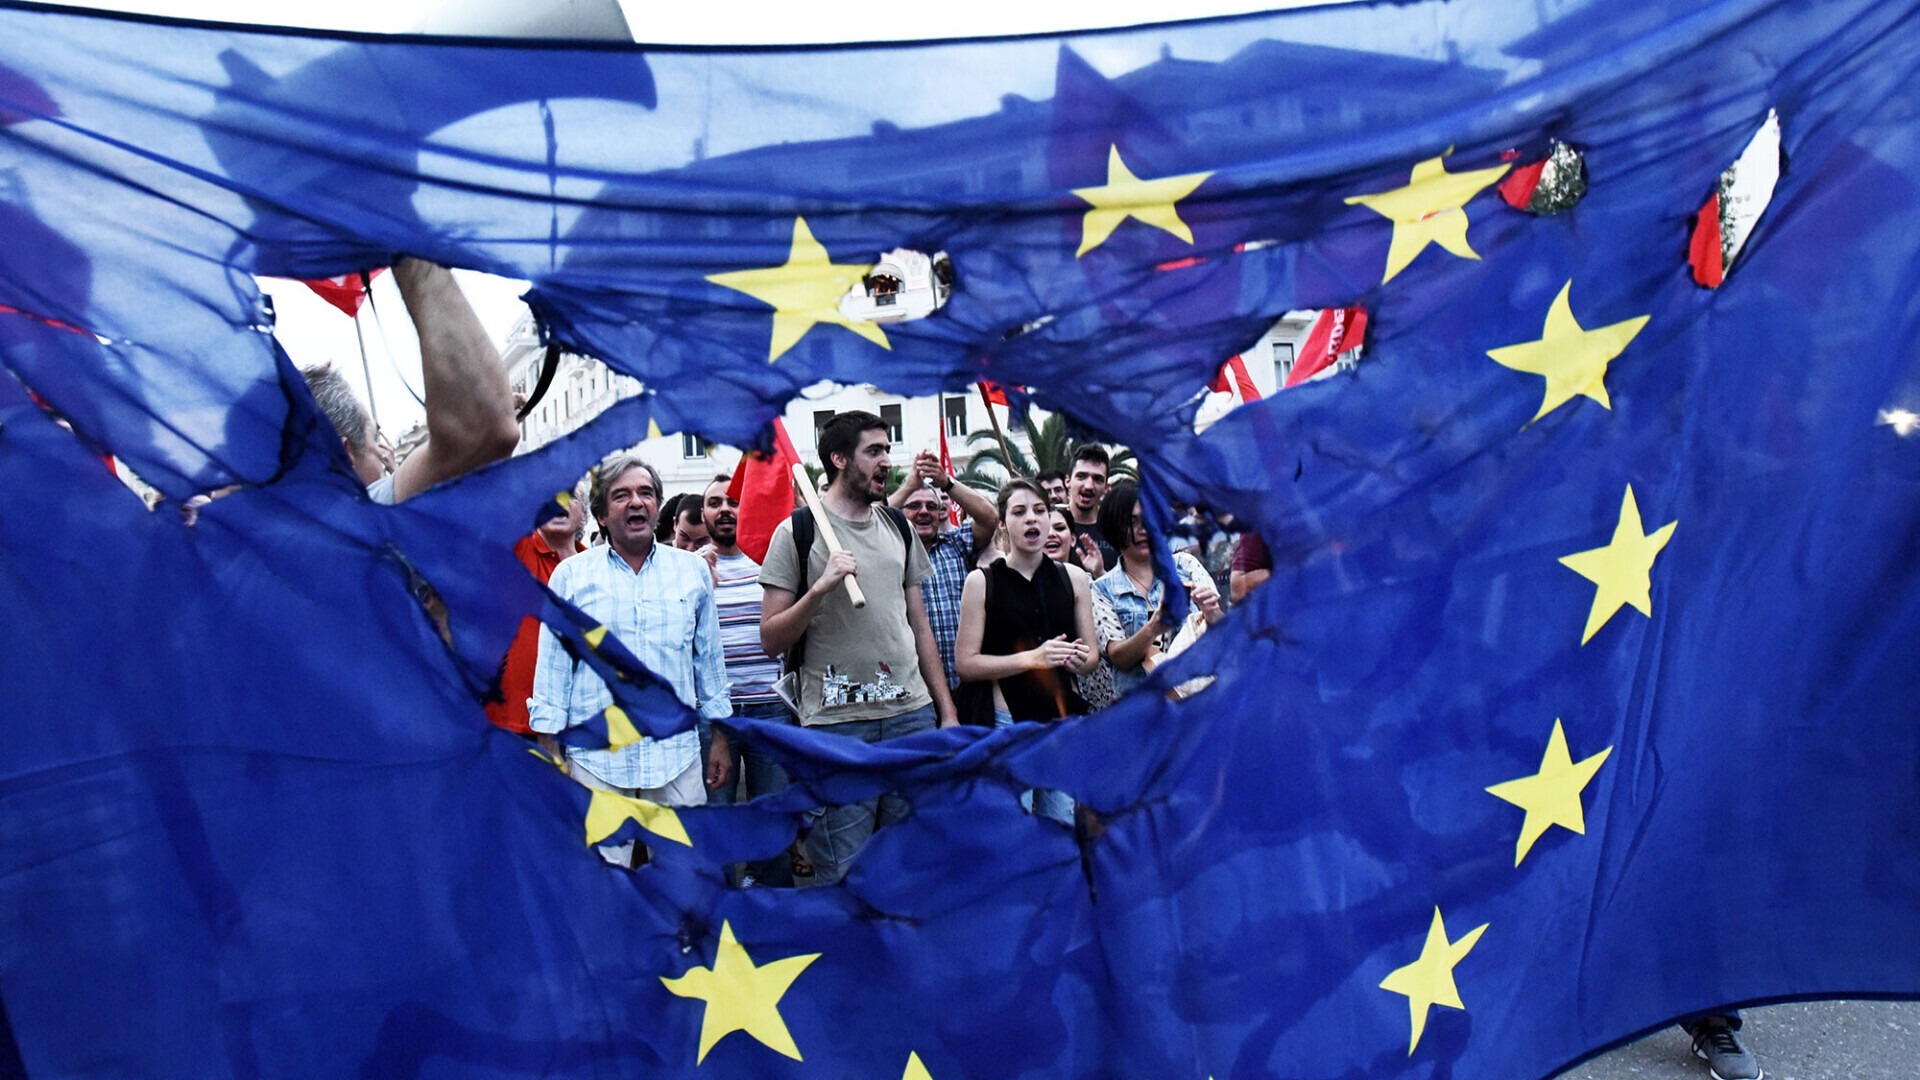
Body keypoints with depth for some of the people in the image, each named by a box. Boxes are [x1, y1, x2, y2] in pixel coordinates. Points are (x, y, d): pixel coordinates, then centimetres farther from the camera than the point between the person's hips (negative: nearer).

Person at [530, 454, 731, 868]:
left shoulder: (693, 570, 8)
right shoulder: (571, 576, 4)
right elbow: (552, 667, 5)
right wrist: (551, 752, 1)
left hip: (677, 753, 2)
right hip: (595, 759, -1)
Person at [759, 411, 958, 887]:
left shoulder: (899, 527, 13)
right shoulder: (797, 531, -3)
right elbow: (771, 640, -5)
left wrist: (947, 711, 13)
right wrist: (820, 588, -20)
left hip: (913, 715, 5)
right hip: (837, 722, -5)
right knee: (843, 876, 2)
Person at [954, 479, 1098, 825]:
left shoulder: (1073, 578, 7)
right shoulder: (982, 581, -2)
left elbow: (1093, 655, 14)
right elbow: (966, 663, -7)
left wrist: (1080, 659, -9)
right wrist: (1032, 657, -17)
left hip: (1064, 720, 3)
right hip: (1005, 720, -3)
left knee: (1065, 831, 5)